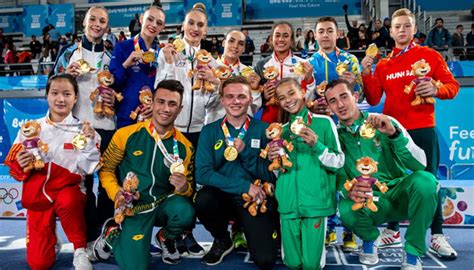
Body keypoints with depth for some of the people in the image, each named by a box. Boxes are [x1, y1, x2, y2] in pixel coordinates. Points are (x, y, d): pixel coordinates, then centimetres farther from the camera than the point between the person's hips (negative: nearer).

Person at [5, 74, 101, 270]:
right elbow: (15, 167, 8)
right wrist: (21, 165, -14)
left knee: (67, 201, -41)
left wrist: (89, 144, -20)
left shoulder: (82, 130, -2)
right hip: (38, 194, 2)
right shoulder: (32, 128, 2)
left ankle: (80, 250, -15)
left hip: (69, 189, -2)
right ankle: (50, 237, 31)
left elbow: (87, 169, -7)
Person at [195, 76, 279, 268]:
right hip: (223, 197, 1)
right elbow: (202, 173, -12)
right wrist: (245, 186, -18)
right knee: (203, 199, -32)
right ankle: (222, 240, 1)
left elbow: (270, 175, -5)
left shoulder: (263, 130, -2)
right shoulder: (209, 131, 0)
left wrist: (244, 152, -19)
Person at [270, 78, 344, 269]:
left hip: (315, 201, -3)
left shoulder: (323, 122, 0)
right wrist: (275, 161, -4)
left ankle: (315, 243, 29)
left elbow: (338, 162, -2)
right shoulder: (281, 130, 12)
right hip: (288, 203, 3)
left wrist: (316, 145, -17)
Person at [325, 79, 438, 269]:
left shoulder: (386, 124, -8)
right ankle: (369, 238, 5)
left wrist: (394, 134, -33)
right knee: (346, 208, -33)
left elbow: (420, 164, -17)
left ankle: (413, 253, -11)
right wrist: (348, 190, -29)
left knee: (424, 179, -32)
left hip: (400, 194, 0)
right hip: (369, 203, 0)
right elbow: (339, 177, -5)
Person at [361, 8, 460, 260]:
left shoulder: (431, 56, 3)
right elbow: (373, 100, 4)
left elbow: (453, 85, 1)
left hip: (423, 129, -2)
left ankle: (437, 236, 9)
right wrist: (367, 75, -8)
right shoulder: (383, 64, 9)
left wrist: (437, 90, -20)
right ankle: (392, 231, 20)